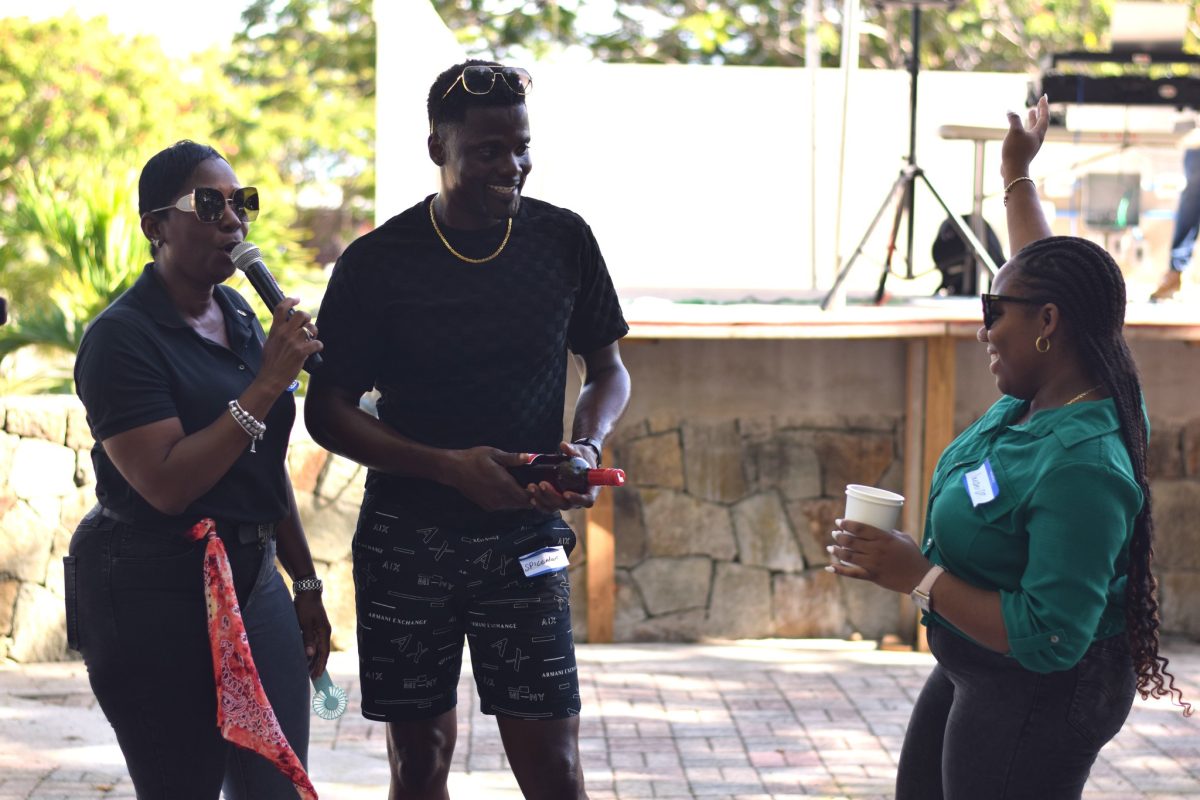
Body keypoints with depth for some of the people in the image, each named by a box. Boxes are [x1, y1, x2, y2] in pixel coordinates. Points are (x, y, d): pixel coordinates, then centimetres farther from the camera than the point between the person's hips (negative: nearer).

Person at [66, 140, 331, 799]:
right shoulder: (122, 337, -13)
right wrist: (267, 385, -22)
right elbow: (168, 485, -23)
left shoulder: (239, 317, 11)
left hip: (252, 582, 7)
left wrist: (305, 583, 20)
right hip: (155, 600, -7)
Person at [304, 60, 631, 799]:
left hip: (525, 540, 1)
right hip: (407, 540, -1)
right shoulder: (375, 263, -7)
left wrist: (588, 447, -11)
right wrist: (446, 466, -18)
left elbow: (608, 371, 11)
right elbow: (327, 411, -4)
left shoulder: (563, 240, -1)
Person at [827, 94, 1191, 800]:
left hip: (1034, 703, -10)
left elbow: (1048, 637, -33)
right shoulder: (1044, 393, -3)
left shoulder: (1081, 465, -31)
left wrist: (919, 576, -29)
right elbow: (1046, 279, 18)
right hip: (972, 676, 10)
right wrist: (1018, 177, 30)